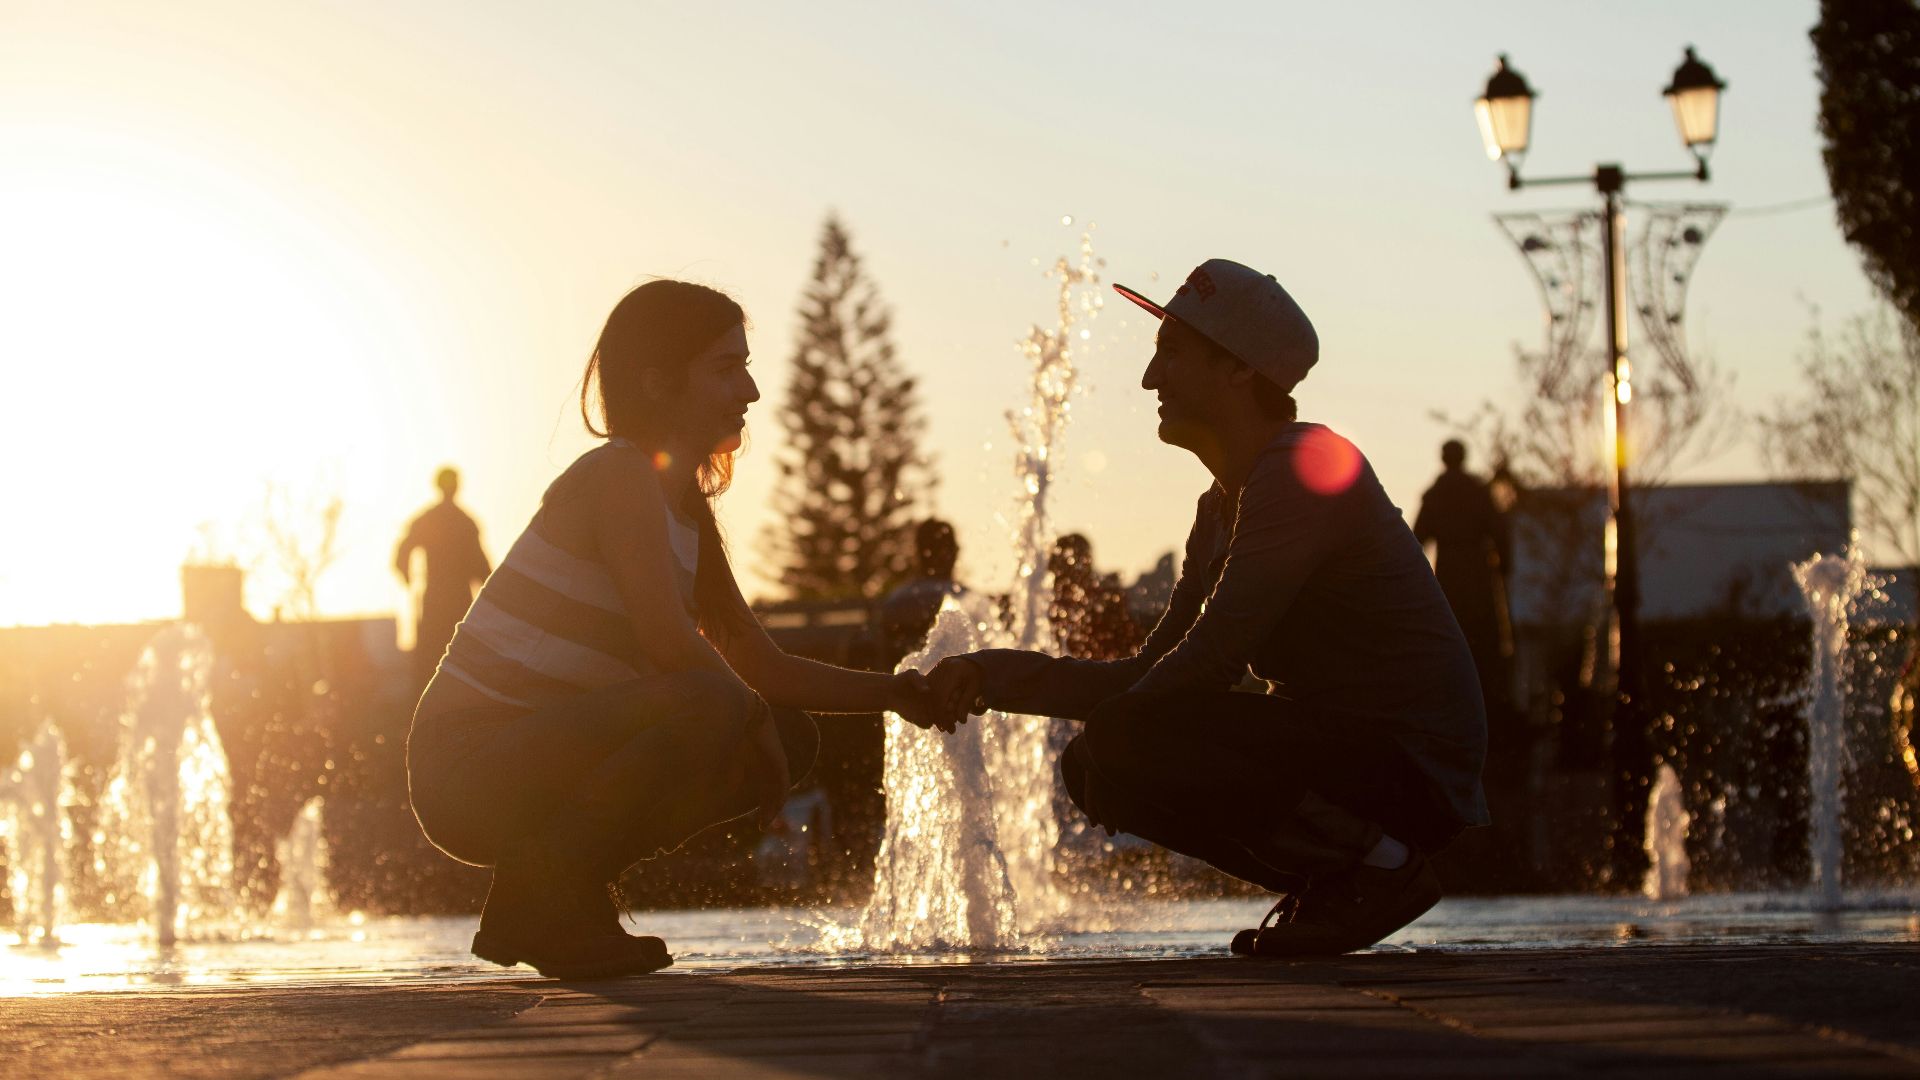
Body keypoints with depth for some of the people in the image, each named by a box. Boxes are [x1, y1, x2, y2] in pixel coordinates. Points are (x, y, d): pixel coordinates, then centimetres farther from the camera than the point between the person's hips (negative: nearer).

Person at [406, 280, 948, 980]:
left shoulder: (685, 508, 16)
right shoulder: (619, 475, -13)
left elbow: (763, 670, 17)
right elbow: (670, 644, -24)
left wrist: (890, 693, 7)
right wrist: (754, 726, -11)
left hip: (541, 759, 10)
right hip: (473, 768, -10)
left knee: (792, 736, 11)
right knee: (709, 704, -30)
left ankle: (547, 897, 8)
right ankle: (545, 896, -14)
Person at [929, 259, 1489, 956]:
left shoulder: (1304, 467, -15)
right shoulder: (1223, 507, 16)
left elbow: (1213, 656, -22)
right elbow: (1146, 674, 15)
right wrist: (994, 676, 4)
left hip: (1409, 765, -10)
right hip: (1345, 751, 10)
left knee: (1123, 740, -24)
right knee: (1093, 766, 10)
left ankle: (1381, 863, -12)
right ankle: (1331, 876, 7)